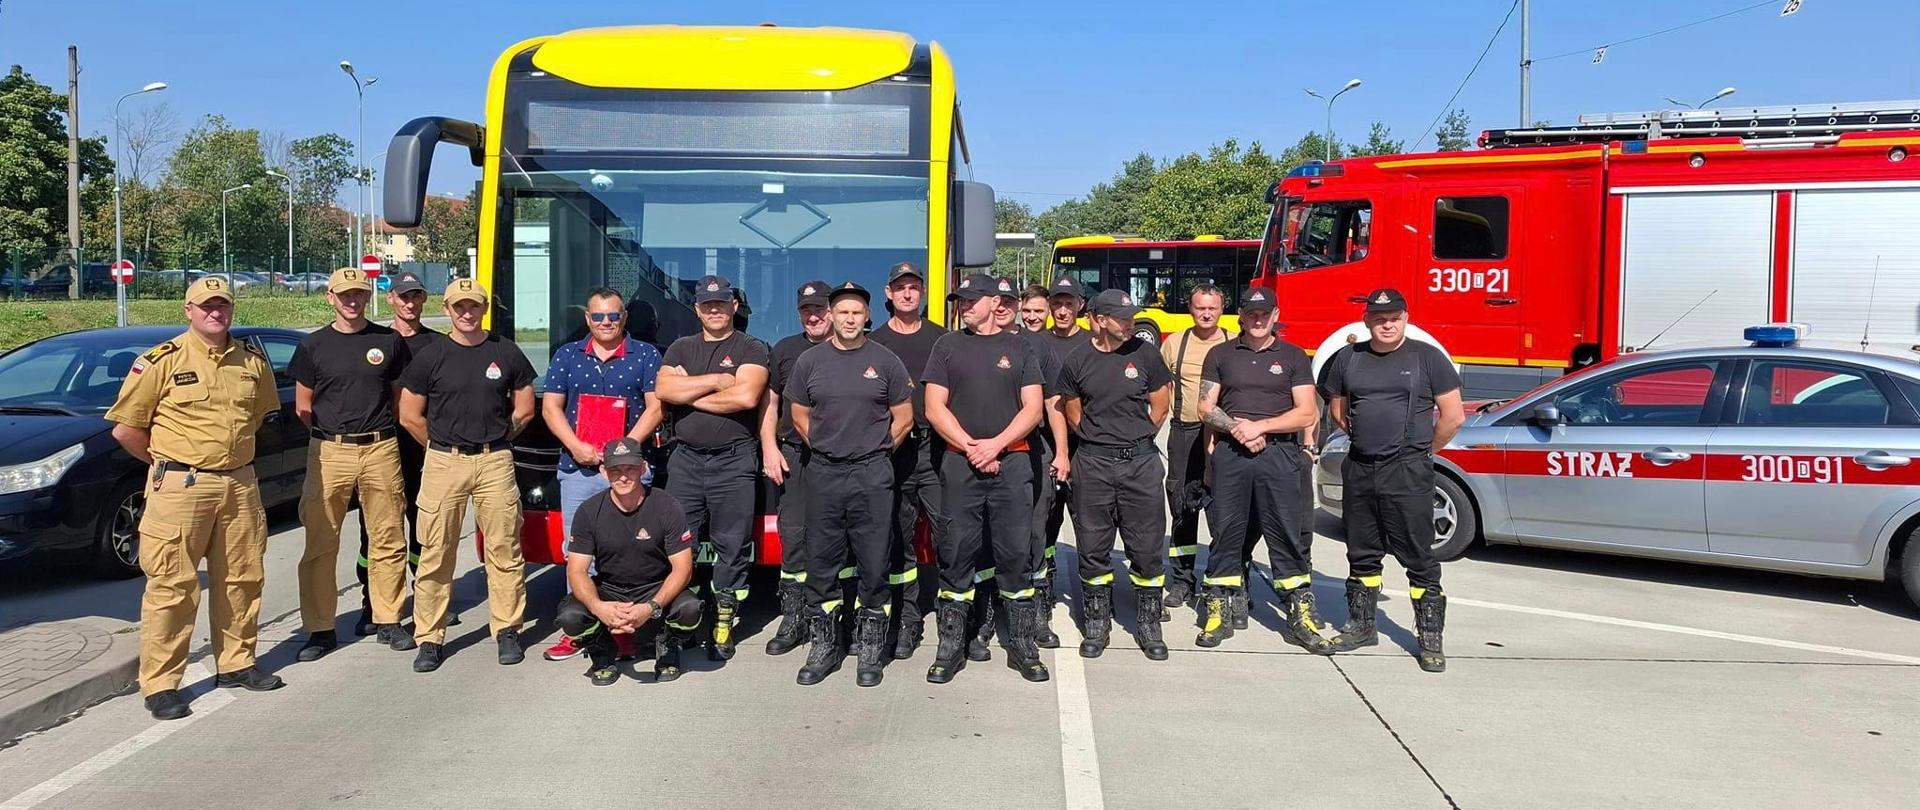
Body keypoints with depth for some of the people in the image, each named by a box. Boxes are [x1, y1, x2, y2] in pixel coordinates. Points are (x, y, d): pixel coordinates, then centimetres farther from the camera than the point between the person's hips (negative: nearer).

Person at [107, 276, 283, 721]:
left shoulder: (252, 359, 8)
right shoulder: (162, 361, -6)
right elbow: (125, 427, -3)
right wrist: (168, 463, 3)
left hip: (240, 485, 5)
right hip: (180, 488, -5)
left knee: (241, 579, 12)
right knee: (171, 587, -3)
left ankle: (236, 663, 26)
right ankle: (160, 684, 5)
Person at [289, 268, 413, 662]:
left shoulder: (389, 341, 8)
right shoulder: (313, 344, 7)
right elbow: (303, 407, 11)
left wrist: (377, 430, 6)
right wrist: (333, 430, 5)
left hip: (381, 449, 0)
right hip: (329, 452, 0)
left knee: (387, 540, 3)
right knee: (320, 544, 1)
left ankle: (388, 620, 14)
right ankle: (320, 628, 10)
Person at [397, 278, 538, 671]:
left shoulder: (506, 353, 7)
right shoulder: (430, 356, 4)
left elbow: (524, 410, 13)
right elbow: (409, 416, 7)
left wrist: (494, 441, 12)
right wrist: (443, 447, 8)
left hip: (495, 461, 1)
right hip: (443, 462, 0)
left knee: (505, 550, 1)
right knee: (436, 554, 1)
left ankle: (507, 630, 13)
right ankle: (430, 638, 9)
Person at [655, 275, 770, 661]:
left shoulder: (751, 350, 3)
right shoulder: (680, 349, 15)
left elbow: (747, 396, -15)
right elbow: (664, 391, -3)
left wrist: (689, 393, -6)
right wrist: (717, 381, -9)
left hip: (733, 461, -3)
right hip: (685, 459, 3)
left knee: (732, 546, 0)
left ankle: (724, 622, 8)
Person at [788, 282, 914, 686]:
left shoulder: (886, 361, 2)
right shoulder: (810, 360, 7)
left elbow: (903, 417, 7)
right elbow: (799, 415, 14)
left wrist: (875, 451, 7)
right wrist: (826, 448, 10)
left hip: (872, 474, -2)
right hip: (823, 472, 2)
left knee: (874, 562, 0)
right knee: (821, 561, 6)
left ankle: (871, 648, 11)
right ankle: (824, 647, 17)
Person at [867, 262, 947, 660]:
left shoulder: (941, 339, 11)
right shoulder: (875, 341, 11)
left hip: (936, 448, -1)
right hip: (891, 452, 1)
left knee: (947, 534, -5)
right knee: (899, 540, 4)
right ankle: (908, 620, 11)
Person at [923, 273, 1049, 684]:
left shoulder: (1018, 349, 10)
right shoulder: (948, 346, 10)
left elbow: (1032, 409, 3)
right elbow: (935, 408, 3)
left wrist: (996, 444, -10)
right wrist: (970, 447, -8)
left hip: (1011, 462, 0)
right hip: (959, 464, 0)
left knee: (1016, 554, 2)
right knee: (956, 554, 2)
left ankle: (1022, 645, 10)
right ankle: (951, 647, 9)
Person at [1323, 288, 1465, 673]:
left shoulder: (1427, 357, -4)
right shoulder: (1348, 358, 8)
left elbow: (1453, 416, -3)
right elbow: (1339, 411, 21)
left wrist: (1422, 451, 4)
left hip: (1407, 473, -4)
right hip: (1360, 469, 5)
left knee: (1418, 557, -1)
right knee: (1362, 555, 13)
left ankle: (1431, 638, 5)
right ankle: (1361, 626, 26)